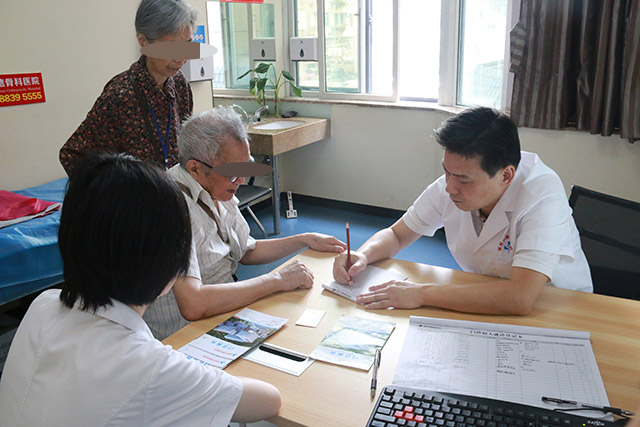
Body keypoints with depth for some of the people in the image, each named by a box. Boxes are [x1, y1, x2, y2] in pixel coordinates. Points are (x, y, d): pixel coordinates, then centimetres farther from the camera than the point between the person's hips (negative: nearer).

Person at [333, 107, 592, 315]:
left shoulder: (543, 197, -30)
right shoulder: (448, 186, -14)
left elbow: (521, 297, -41)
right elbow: (396, 234, 0)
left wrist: (422, 294, -37)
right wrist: (363, 256, -21)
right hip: (485, 303, 4)